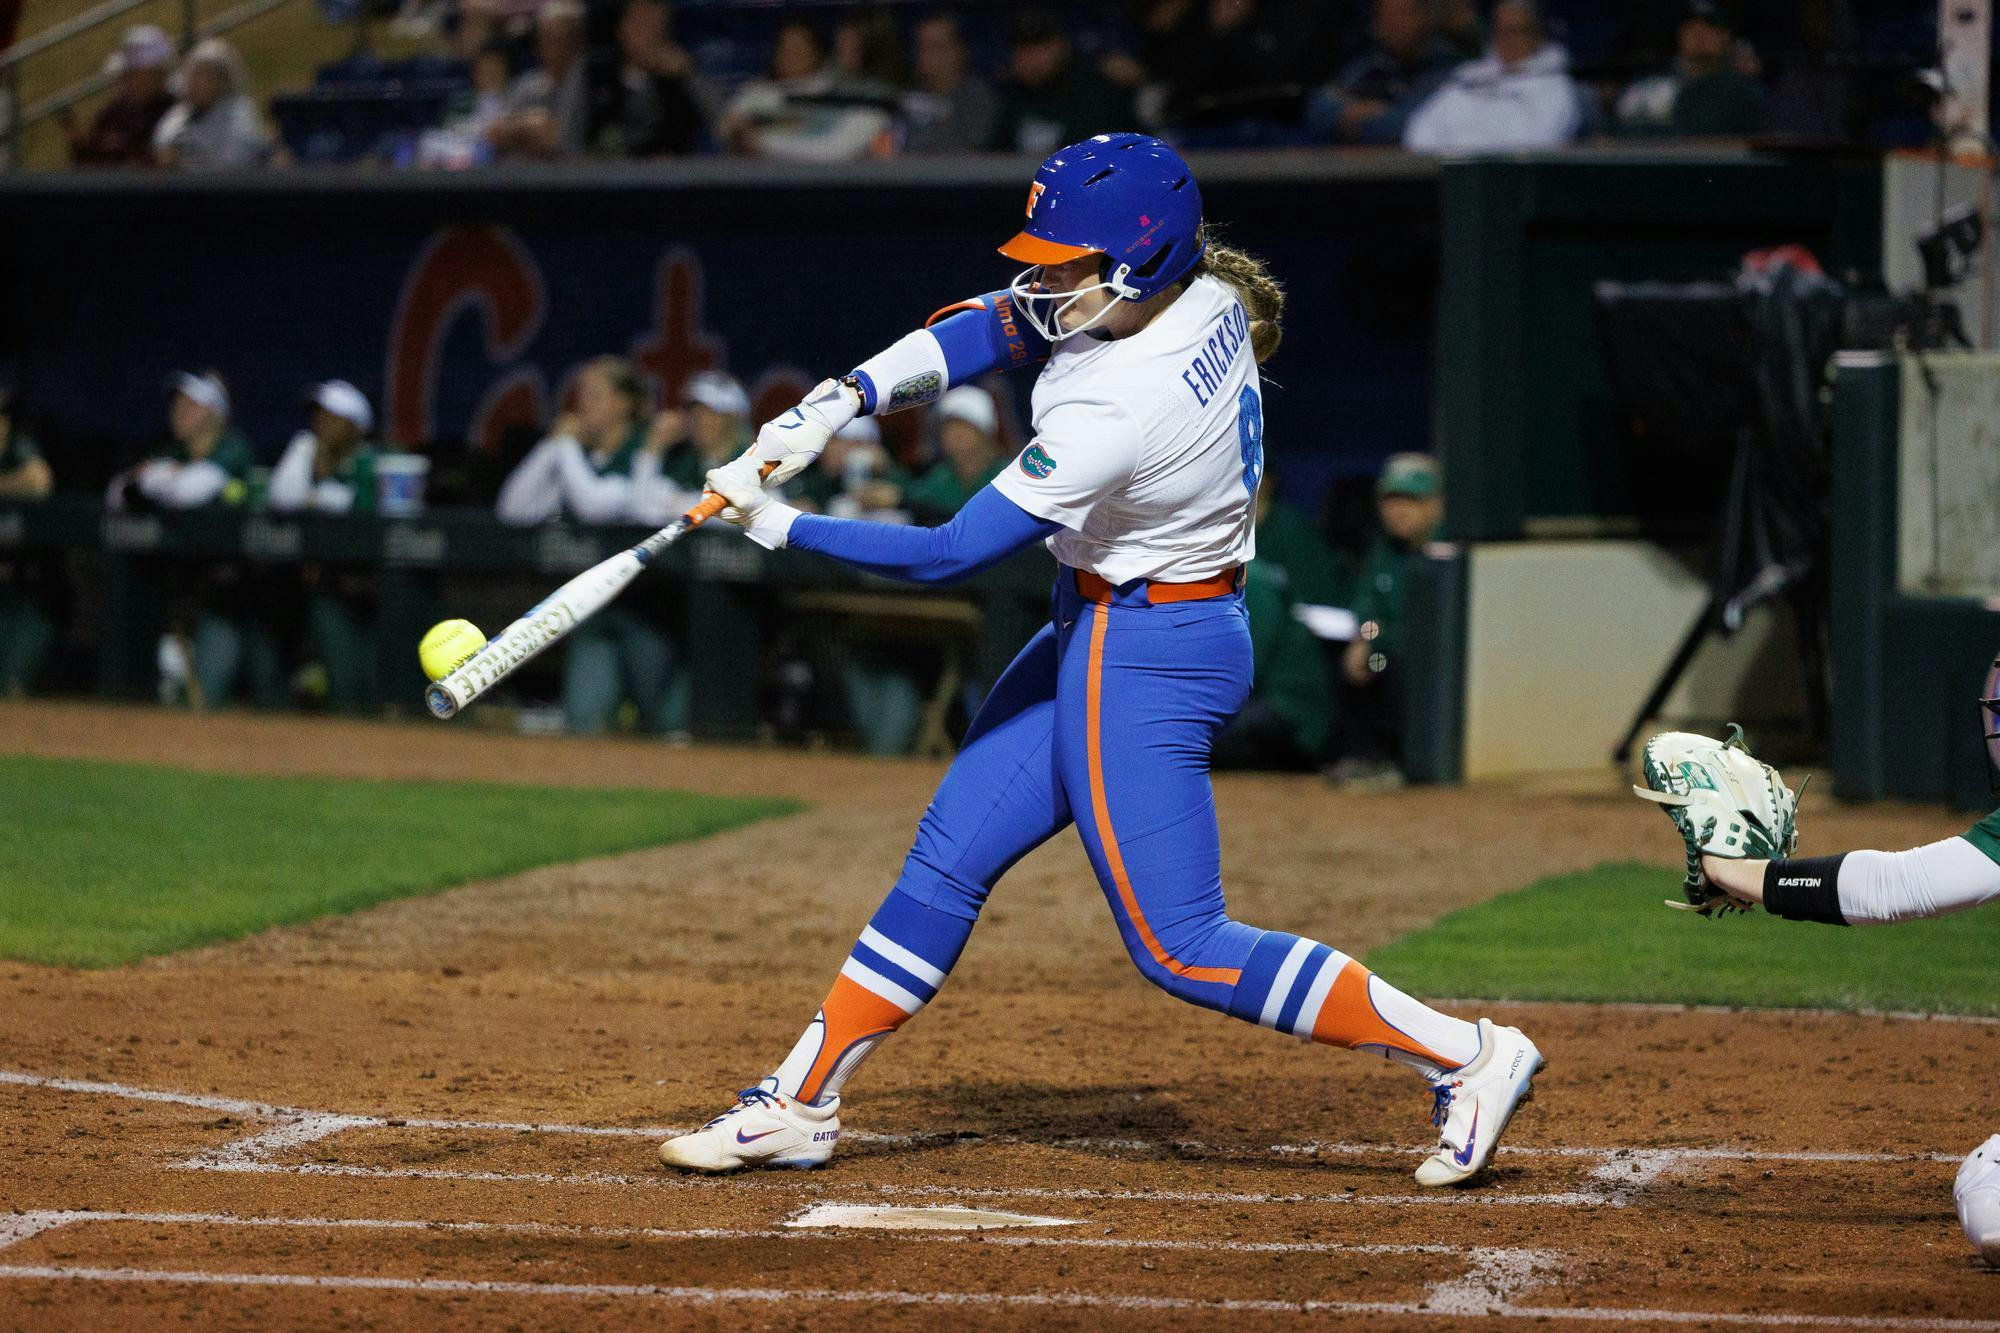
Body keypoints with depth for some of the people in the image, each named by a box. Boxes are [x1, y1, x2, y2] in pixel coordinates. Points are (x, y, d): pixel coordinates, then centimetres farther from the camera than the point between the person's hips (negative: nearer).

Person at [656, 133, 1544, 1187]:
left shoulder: (1114, 415, -31)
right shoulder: (1205, 293, -7)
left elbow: (949, 555, -24)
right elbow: (999, 324, 3)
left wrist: (779, 528, -15)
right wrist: (840, 400, -8)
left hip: (1144, 662, -10)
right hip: (1097, 634, 10)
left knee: (1181, 949, -3)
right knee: (947, 863, 12)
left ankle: (1466, 1055, 1)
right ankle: (799, 1103, 19)